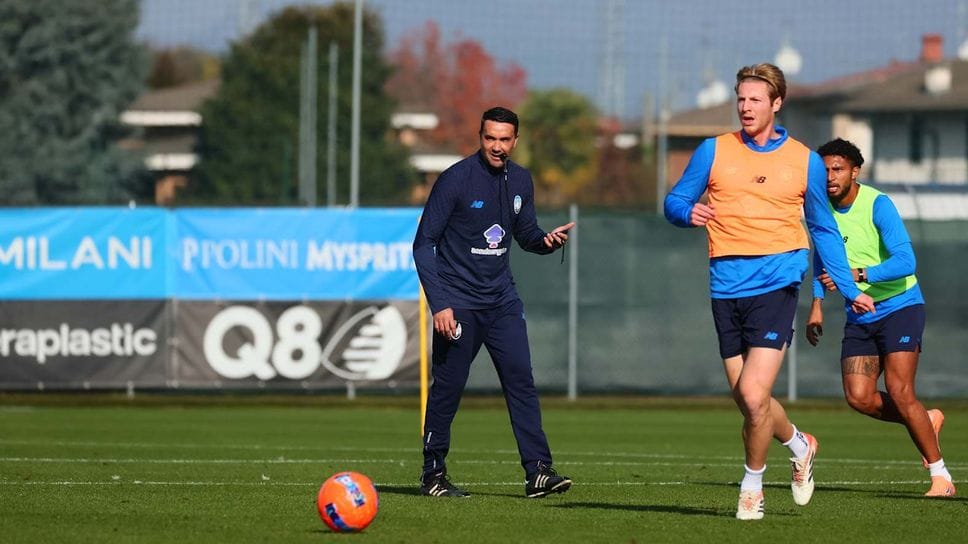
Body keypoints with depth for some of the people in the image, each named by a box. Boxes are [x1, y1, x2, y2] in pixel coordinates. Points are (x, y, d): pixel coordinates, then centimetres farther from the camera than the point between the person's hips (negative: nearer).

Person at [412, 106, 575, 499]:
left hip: (501, 298, 5)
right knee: (448, 387, -2)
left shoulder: (520, 181, 6)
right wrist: (438, 304, -17)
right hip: (458, 300, -5)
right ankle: (433, 474, 11)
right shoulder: (455, 179, -11)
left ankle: (537, 471, -7)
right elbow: (424, 244, -9)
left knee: (521, 379, -5)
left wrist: (547, 240, -6)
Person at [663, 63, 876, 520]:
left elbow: (823, 230, 18)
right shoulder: (713, 151, 7)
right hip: (727, 288, 2)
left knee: (753, 395, -14)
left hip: (776, 284, -2)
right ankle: (799, 445, 36)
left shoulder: (805, 161, 8)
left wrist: (849, 290, 16)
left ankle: (752, 486, 8)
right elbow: (674, 201, 11)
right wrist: (688, 213, -14)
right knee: (746, 399, 5)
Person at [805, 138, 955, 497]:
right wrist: (817, 305, 12)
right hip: (859, 316, 6)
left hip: (899, 307, -6)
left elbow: (905, 261, -26)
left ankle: (940, 476, -5)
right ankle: (926, 422, 20)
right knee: (858, 397, -6)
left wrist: (856, 274, -35)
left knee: (899, 393, -15)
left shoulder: (877, 205, -17)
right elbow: (822, 258, 21)